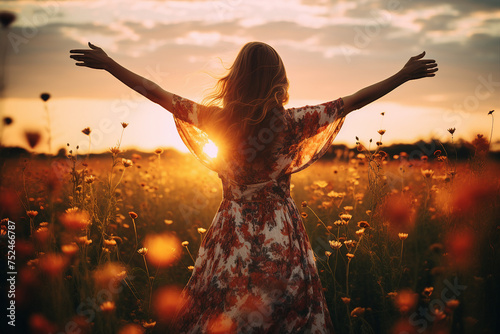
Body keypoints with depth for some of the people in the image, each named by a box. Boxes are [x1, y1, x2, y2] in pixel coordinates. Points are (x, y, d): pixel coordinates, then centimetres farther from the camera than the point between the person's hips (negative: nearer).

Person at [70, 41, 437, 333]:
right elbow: (353, 101, -5)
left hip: (233, 236, 1)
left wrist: (108, 64, 10)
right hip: (281, 236, -1)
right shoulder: (291, 122, -12)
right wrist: (404, 75, 5)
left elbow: (157, 92, -1)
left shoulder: (217, 119, -9)